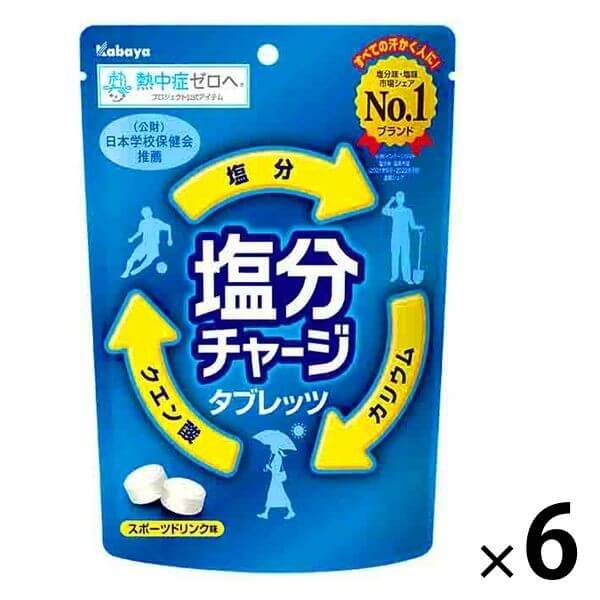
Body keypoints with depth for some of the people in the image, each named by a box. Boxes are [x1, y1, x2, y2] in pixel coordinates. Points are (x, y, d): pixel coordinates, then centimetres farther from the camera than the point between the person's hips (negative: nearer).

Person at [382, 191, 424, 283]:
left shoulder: (408, 211, 3)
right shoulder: (393, 211, 2)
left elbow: (412, 225, 3)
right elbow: (384, 211, -21)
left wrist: (419, 227, -15)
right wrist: (391, 201, -17)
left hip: (405, 238, 0)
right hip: (395, 237, 0)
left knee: (406, 257, -2)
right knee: (395, 257, 5)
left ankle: (407, 277, 1)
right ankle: (394, 275, 16)